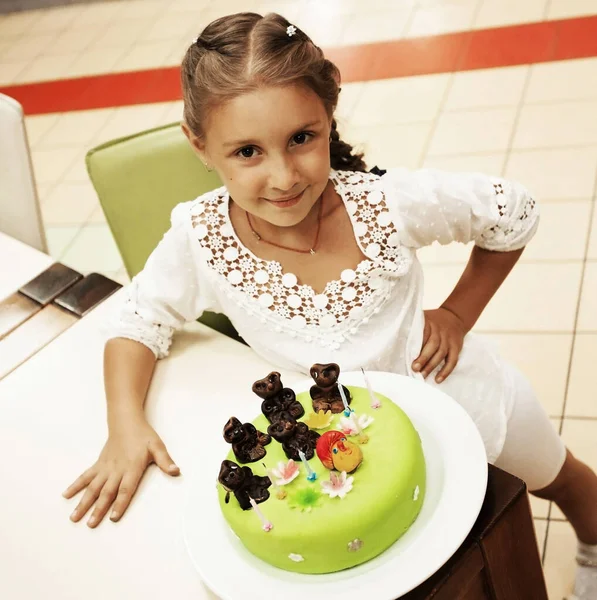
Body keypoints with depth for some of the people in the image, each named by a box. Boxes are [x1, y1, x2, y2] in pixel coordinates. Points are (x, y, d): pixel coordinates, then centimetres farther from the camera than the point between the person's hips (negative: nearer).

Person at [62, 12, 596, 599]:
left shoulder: (388, 202, -32)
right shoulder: (200, 238, -28)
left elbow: (515, 212, -15)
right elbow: (140, 321, -11)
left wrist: (457, 314, -16)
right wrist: (125, 424, -26)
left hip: (453, 386, 0)